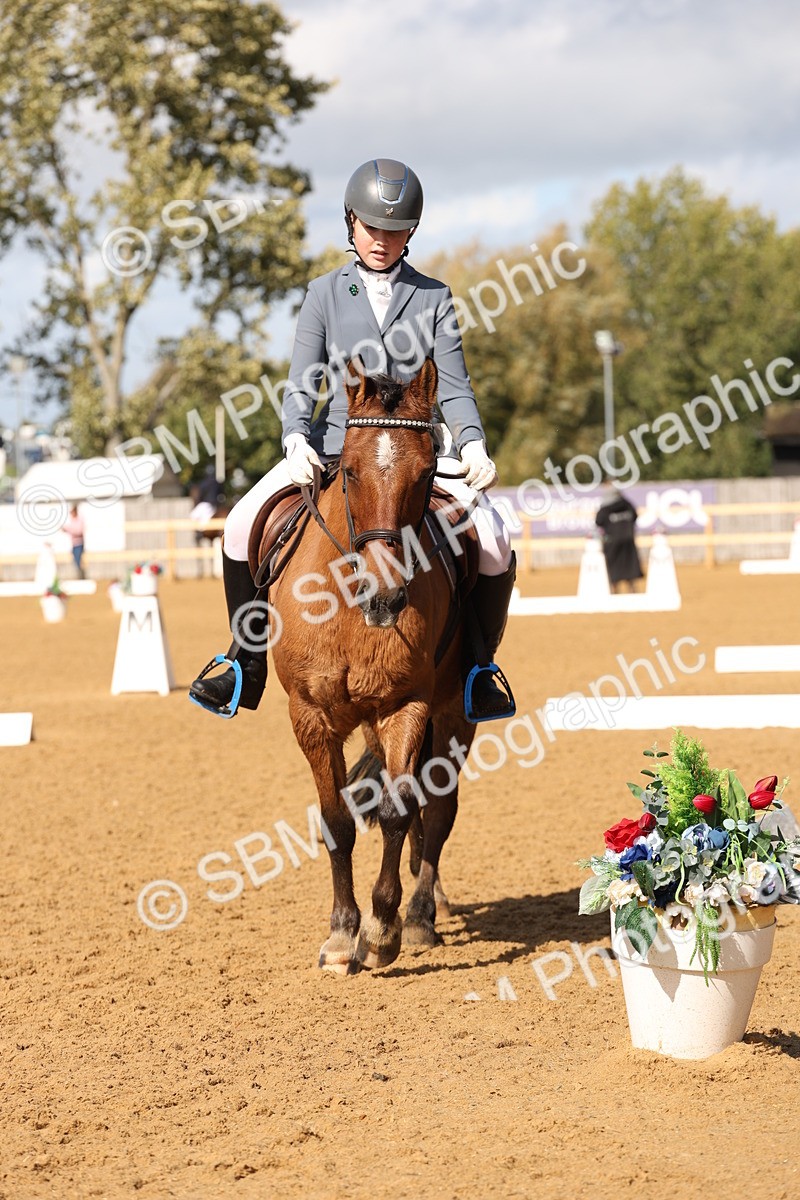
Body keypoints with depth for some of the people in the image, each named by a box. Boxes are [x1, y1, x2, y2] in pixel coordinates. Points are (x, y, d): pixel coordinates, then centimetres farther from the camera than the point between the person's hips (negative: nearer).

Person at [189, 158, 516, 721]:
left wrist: (473, 444, -18)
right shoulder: (326, 294, 7)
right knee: (243, 528, -19)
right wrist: (297, 442, -19)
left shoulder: (434, 297, 7)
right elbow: (303, 383, 1)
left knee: (494, 540, -22)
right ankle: (248, 664, -2)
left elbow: (454, 386, 1)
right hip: (336, 442, 1)